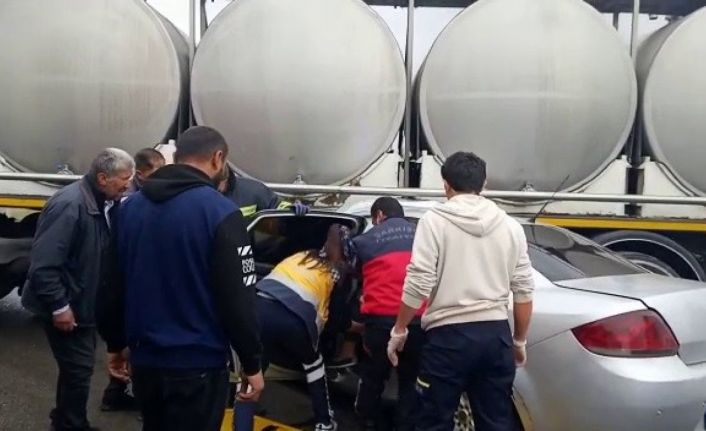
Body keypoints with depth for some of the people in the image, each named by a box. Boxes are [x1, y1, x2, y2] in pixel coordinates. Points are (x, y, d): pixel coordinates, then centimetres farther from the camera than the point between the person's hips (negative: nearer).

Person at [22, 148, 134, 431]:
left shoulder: (107, 204, 1)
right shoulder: (69, 204, -25)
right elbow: (43, 263, -27)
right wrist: (59, 306, -23)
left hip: (84, 302, 9)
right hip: (65, 306, -9)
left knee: (78, 366, 20)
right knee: (78, 367, -1)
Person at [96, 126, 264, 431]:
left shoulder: (131, 207, 4)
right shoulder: (220, 212, -16)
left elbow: (112, 285, 10)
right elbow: (237, 298, -17)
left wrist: (116, 345, 22)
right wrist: (252, 363, -7)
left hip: (144, 359, 6)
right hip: (198, 365, -6)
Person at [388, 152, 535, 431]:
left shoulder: (435, 220, -5)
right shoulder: (510, 225, 8)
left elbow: (418, 284, -11)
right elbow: (524, 291, 7)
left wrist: (399, 330, 1)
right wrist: (520, 341, 18)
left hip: (449, 334, -4)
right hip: (496, 334, 4)